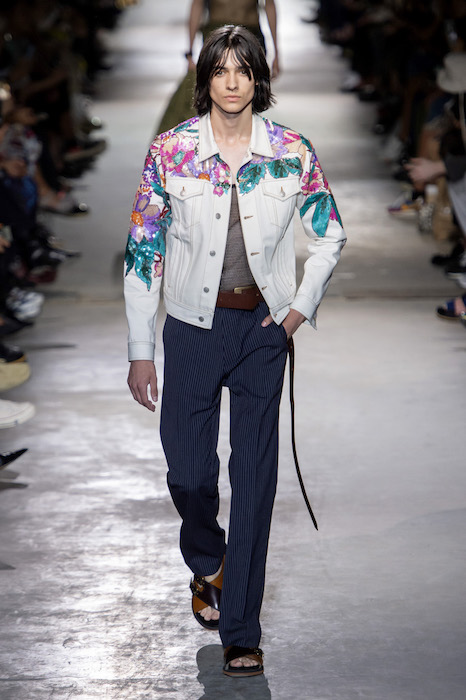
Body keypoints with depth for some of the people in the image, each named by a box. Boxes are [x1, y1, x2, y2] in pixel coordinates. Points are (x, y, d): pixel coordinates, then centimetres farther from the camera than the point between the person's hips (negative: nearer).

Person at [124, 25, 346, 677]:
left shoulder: (292, 152, -3)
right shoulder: (171, 151, -5)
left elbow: (329, 236, 12)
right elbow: (143, 249, -1)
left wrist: (302, 306, 0)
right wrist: (140, 350, -2)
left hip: (264, 329, 0)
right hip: (193, 325, 0)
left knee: (255, 476, -1)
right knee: (188, 472, 5)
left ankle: (240, 629, 6)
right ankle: (208, 564, 39)